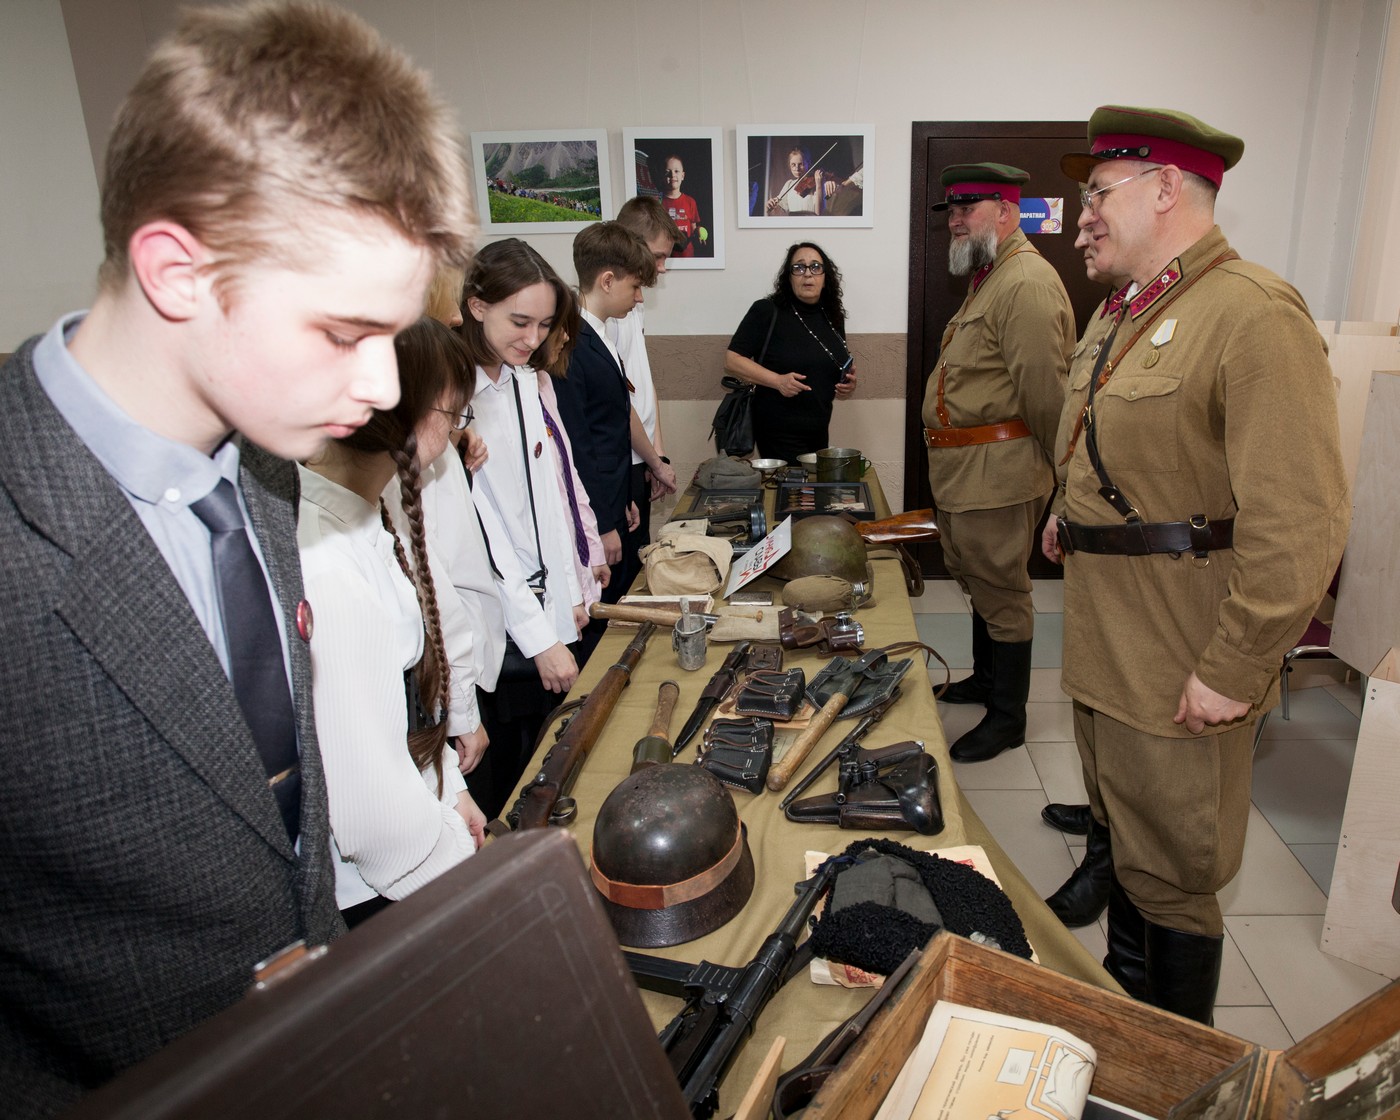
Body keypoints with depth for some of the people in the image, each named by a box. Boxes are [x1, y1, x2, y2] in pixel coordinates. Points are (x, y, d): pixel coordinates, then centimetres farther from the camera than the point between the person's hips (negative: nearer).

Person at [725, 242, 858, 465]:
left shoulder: (832, 318, 8)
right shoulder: (766, 311, -10)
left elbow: (843, 369, 22)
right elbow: (732, 360, -13)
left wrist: (847, 387, -1)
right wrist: (778, 380, -24)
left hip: (819, 433, 6)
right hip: (778, 435, -6)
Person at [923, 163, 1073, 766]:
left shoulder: (1027, 282, -17)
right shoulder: (988, 276, 18)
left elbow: (1044, 390, -20)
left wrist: (1059, 468, -11)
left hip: (997, 469, -10)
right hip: (962, 467, 10)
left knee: (1000, 589, 0)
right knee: (975, 577, 21)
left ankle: (1008, 717, 14)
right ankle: (985, 678, 39)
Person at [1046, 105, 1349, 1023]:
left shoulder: (1254, 315, -19)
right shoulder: (1136, 312, 13)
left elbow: (1301, 526, -24)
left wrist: (1235, 673, -22)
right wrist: (1076, 515, 15)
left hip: (1178, 678, -9)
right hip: (1107, 650, 9)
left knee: (1171, 879, 7)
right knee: (1125, 836, 23)